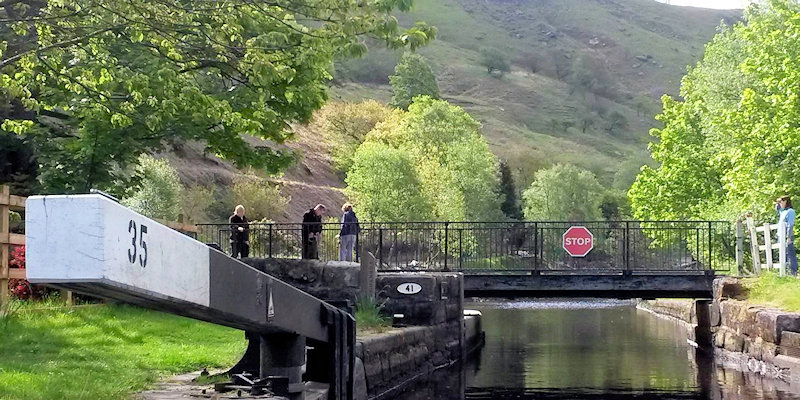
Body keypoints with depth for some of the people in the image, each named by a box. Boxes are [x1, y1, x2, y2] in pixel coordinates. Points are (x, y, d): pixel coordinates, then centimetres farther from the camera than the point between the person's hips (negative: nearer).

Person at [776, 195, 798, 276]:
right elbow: (776, 208, 36)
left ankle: (794, 271, -9)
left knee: (790, 254, -9)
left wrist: (789, 237, -21)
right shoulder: (782, 211, 13)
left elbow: (790, 225, -16)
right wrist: (778, 203, 15)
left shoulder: (790, 211, -10)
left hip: (787, 236, -9)